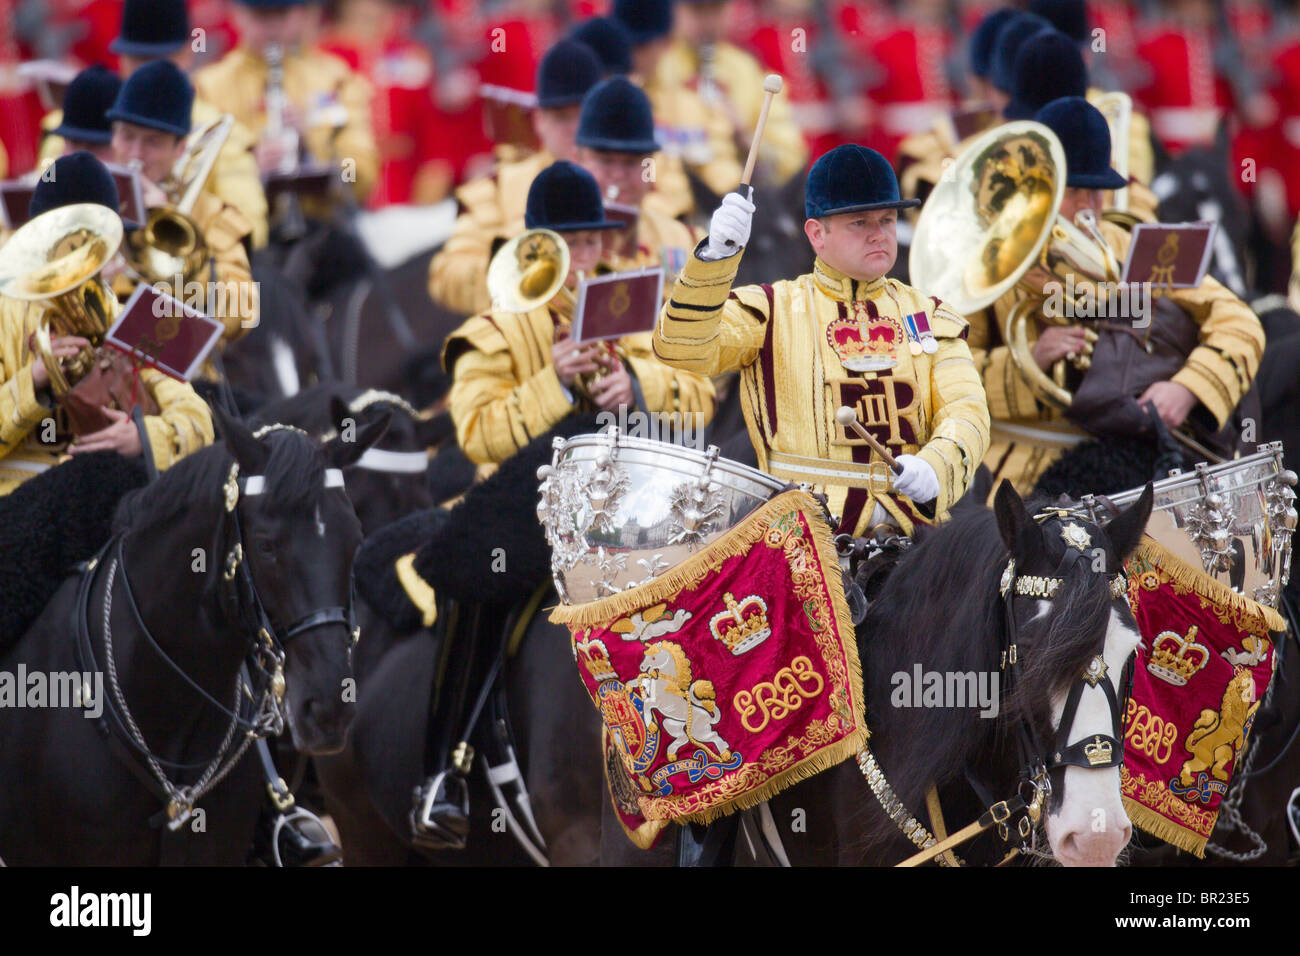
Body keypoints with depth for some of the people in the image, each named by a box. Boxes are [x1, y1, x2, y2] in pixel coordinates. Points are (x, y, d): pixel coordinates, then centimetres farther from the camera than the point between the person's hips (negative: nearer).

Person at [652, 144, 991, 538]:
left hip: (913, 532, 3)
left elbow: (966, 409, 5)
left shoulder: (929, 316, 17)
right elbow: (682, 347, -7)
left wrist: (935, 468, -17)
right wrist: (715, 255, -24)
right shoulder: (772, 310, 8)